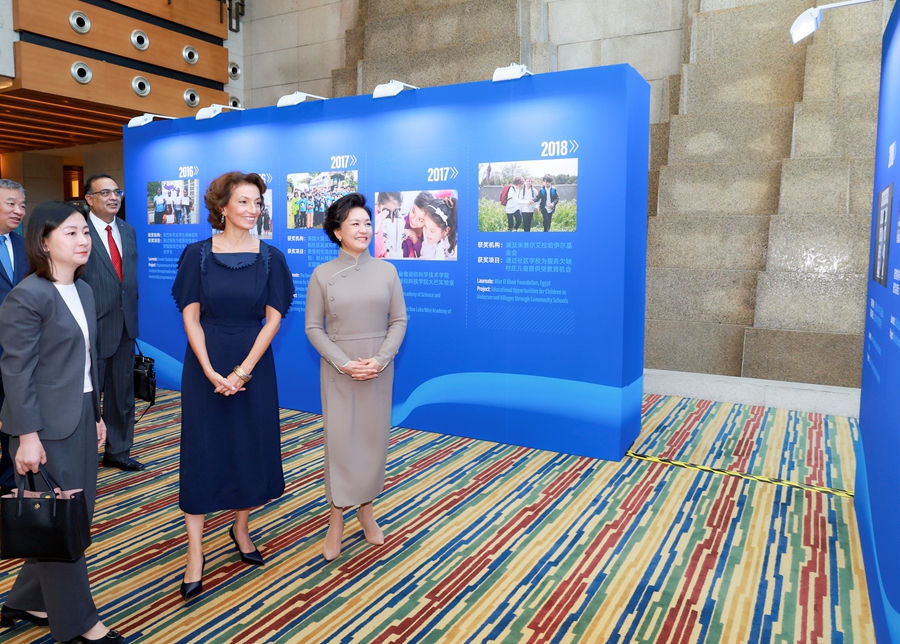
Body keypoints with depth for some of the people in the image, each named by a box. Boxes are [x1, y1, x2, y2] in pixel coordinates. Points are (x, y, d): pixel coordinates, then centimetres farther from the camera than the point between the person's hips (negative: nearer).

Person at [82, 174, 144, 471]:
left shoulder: (128, 231, 10)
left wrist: (132, 312, 10)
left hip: (125, 325, 6)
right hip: (92, 327, -6)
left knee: (122, 395, 15)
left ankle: (118, 452, 30)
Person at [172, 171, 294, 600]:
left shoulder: (270, 258, -2)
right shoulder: (198, 255, -4)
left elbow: (273, 319, -5)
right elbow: (190, 317, -5)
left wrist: (243, 372, -12)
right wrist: (211, 372, -14)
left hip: (253, 365, 1)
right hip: (204, 366, -1)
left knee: (251, 448, 9)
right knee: (202, 450, 3)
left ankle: (241, 529, 31)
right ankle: (195, 552, 13)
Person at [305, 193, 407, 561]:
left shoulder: (386, 271, 2)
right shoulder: (322, 275, -2)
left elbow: (399, 321, 2)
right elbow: (313, 327, -2)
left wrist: (380, 359, -12)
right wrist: (344, 363, -13)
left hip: (379, 369, 2)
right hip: (337, 369, -2)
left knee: (374, 437, 8)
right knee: (339, 439, 1)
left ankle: (366, 508, 27)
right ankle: (336, 520, 15)